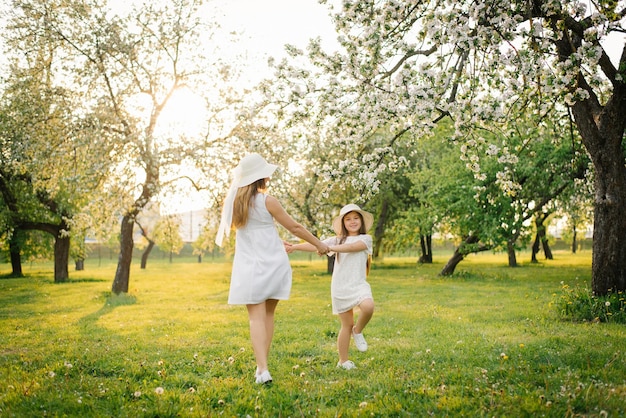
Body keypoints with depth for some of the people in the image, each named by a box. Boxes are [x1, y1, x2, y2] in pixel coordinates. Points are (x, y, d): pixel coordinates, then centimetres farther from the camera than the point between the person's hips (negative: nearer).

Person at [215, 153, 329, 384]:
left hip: (249, 267, 2)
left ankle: (263, 369, -15)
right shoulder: (267, 201, -10)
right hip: (273, 264, -2)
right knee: (268, 314, 14)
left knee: (256, 317, -2)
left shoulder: (235, 201, 2)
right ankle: (262, 365, 18)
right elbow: (295, 227, -4)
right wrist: (318, 244, 8)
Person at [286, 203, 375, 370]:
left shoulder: (365, 239, 3)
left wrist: (330, 248, -26)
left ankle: (358, 331, -2)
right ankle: (343, 360, 20)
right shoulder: (337, 240, 12)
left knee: (368, 306, -31)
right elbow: (316, 245, 1)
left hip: (358, 284, -1)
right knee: (346, 325, 5)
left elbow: (352, 247, -16)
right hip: (340, 288, 2)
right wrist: (294, 246, -10)